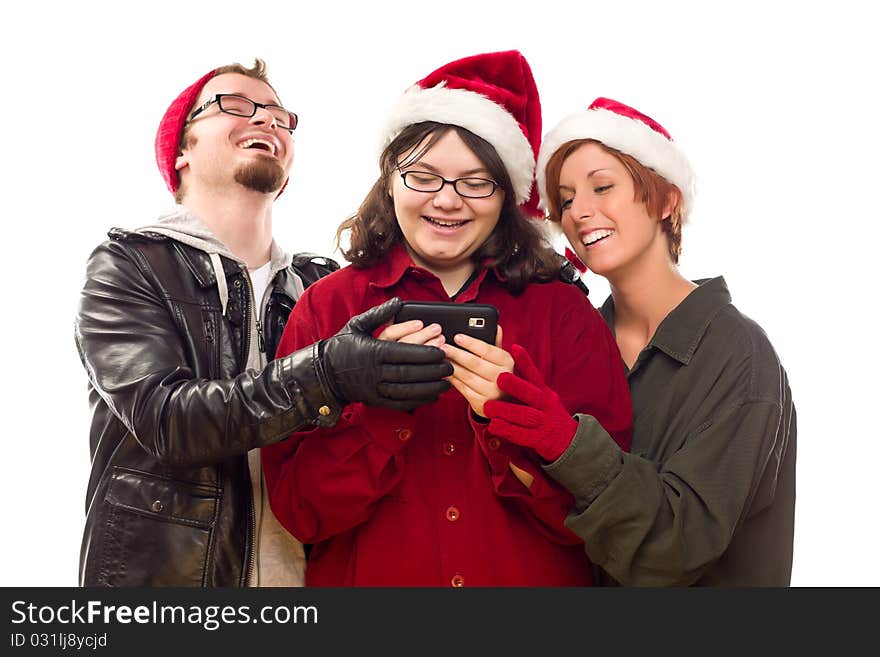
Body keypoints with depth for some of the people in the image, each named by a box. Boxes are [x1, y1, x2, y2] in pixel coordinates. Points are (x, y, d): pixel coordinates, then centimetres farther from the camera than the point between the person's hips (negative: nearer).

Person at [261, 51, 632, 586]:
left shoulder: (565, 312, -3)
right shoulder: (326, 306, -3)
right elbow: (298, 509, -9)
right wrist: (380, 402, -23)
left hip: (536, 577, 1)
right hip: (366, 577, 0)